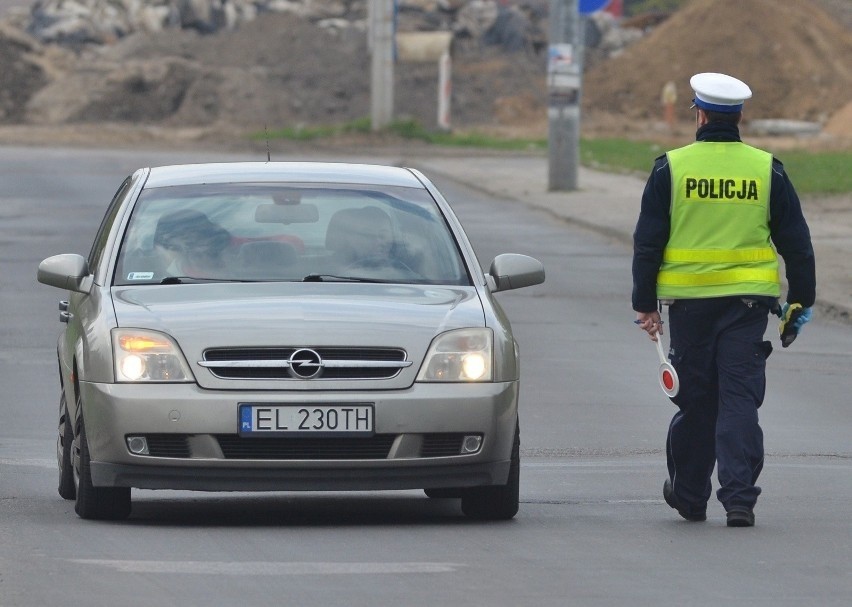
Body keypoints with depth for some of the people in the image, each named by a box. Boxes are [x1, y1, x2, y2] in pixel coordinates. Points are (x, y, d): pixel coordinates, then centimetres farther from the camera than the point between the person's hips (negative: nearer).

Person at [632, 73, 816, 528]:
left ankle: (688, 495, 22)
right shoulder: (767, 170, 1)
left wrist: (645, 303, 6)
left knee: (695, 399, 11)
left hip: (689, 300, 0)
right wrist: (801, 300, 14)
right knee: (740, 397, -1)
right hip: (748, 302, 0)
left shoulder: (671, 168, -2)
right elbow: (796, 243, 5)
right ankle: (739, 496, -11)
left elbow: (648, 242, 0)